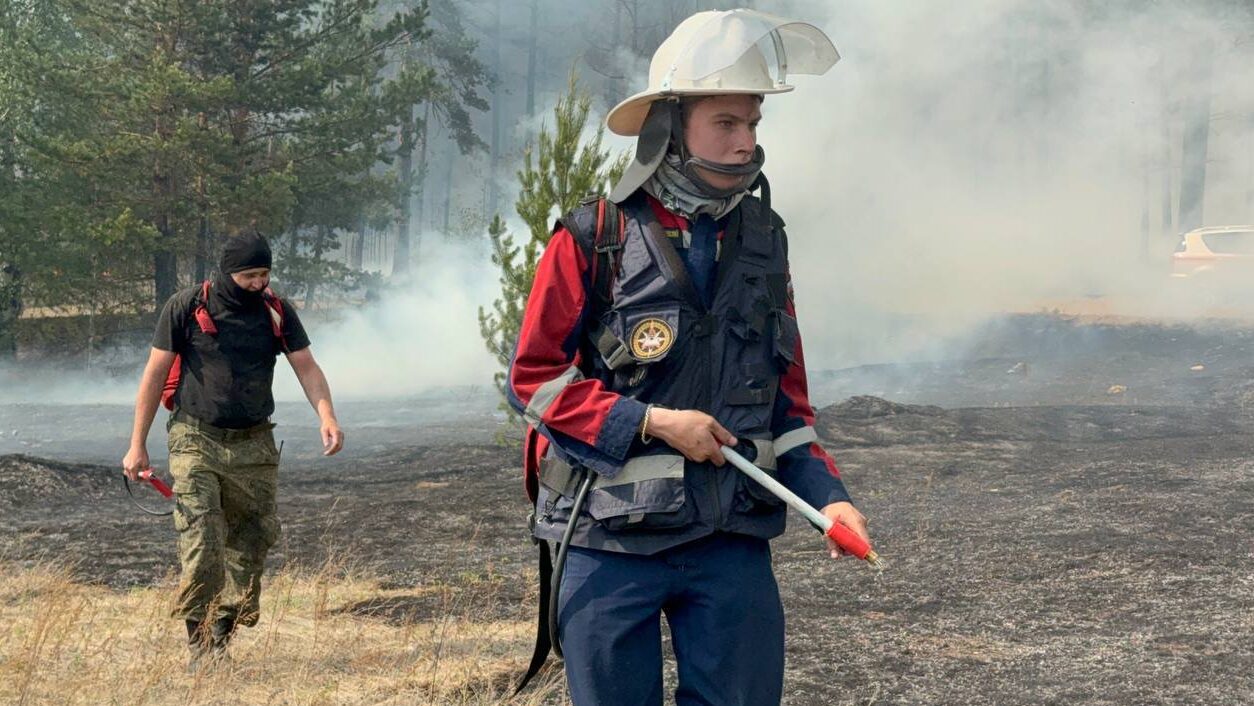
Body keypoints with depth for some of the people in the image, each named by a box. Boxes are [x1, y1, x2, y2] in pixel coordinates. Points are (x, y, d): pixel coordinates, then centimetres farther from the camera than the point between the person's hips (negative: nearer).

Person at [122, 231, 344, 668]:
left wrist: (326, 417, -19)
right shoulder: (186, 308, -5)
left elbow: (307, 368, 1)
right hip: (197, 440, -4)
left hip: (254, 446, 4)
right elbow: (154, 374, 0)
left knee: (252, 544, 4)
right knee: (201, 548, -15)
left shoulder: (277, 313, 4)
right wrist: (137, 444, -2)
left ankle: (223, 637, 17)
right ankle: (199, 646, -10)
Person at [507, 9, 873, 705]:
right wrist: (653, 422, -13)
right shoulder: (594, 239, -5)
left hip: (733, 541, 4)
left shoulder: (763, 241, 9)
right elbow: (534, 377, -4)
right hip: (613, 540, -3)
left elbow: (785, 393, 14)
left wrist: (826, 493, 0)